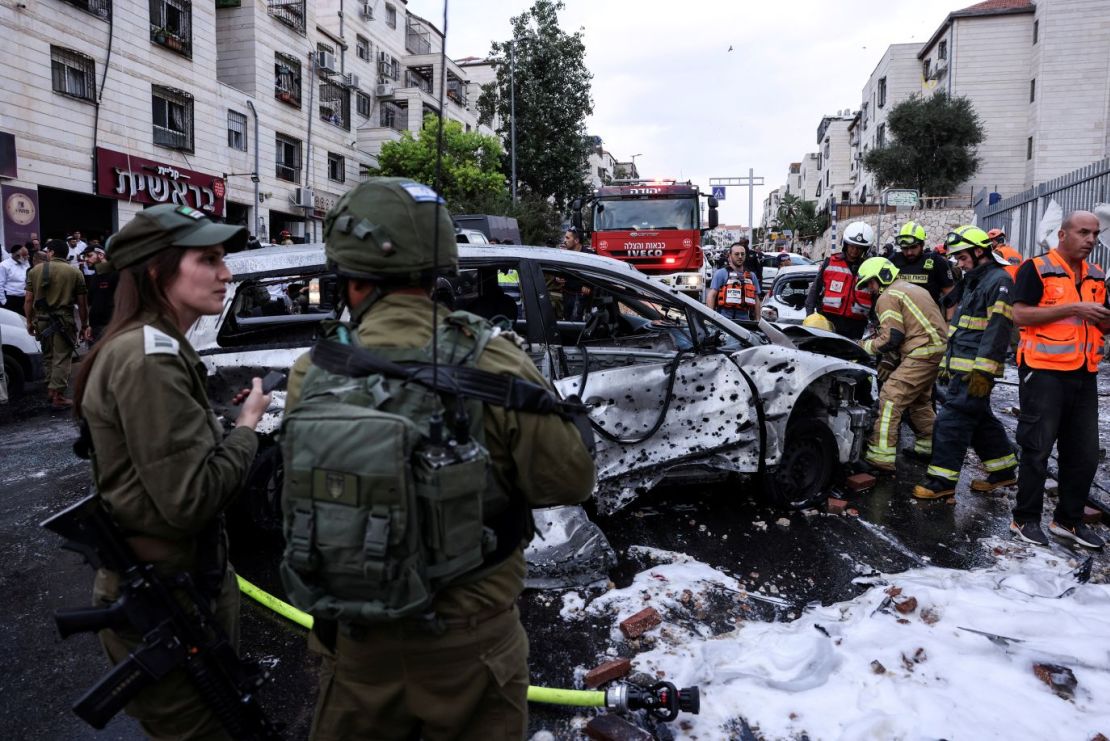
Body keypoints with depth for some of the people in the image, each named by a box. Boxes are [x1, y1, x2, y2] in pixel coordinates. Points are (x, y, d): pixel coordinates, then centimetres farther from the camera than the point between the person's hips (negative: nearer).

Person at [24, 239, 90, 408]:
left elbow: (28, 300, 3)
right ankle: (58, 396, -2)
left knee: (48, 355, 20)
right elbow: (82, 303, -2)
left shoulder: (35, 270, 5)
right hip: (64, 319, -3)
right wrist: (84, 325, 6)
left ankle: (50, 389, 28)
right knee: (62, 358, 0)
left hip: (41, 319, 3)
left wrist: (29, 321, 12)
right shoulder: (75, 272, -1)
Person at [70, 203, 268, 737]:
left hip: (184, 578, 9)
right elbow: (190, 499, -27)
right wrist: (247, 426, -15)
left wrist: (227, 422, 0)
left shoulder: (157, 347, 6)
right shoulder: (148, 358, -25)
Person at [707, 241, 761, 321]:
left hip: (745, 321, 5)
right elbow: (711, 296, -4)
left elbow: (756, 300, 21)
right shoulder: (721, 274, 3)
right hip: (725, 318, -5)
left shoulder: (752, 277, 19)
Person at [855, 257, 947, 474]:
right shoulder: (913, 288, 25)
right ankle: (928, 447, 36)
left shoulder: (888, 296, -5)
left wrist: (865, 346, 2)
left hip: (922, 354, -10)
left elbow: (890, 339, -13)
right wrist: (889, 362, 18)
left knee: (890, 399, -14)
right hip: (938, 349, 10)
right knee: (919, 401, 25)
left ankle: (881, 458, -19)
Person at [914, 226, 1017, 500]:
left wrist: (982, 371, -24)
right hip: (963, 369, 10)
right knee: (981, 421, 18)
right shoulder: (975, 281, 22)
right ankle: (1004, 470, 30)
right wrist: (950, 364, 24)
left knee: (951, 421, -11)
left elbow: (997, 330, -19)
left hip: (974, 371, -10)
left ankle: (942, 480, -7)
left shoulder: (998, 281, -11)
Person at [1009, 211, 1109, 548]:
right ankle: (1026, 519, 12)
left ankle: (1069, 520, 23)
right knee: (1037, 449, 0)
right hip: (1044, 372, -7)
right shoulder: (1036, 268, -5)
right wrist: (1073, 309, -19)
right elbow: (1021, 315, -15)